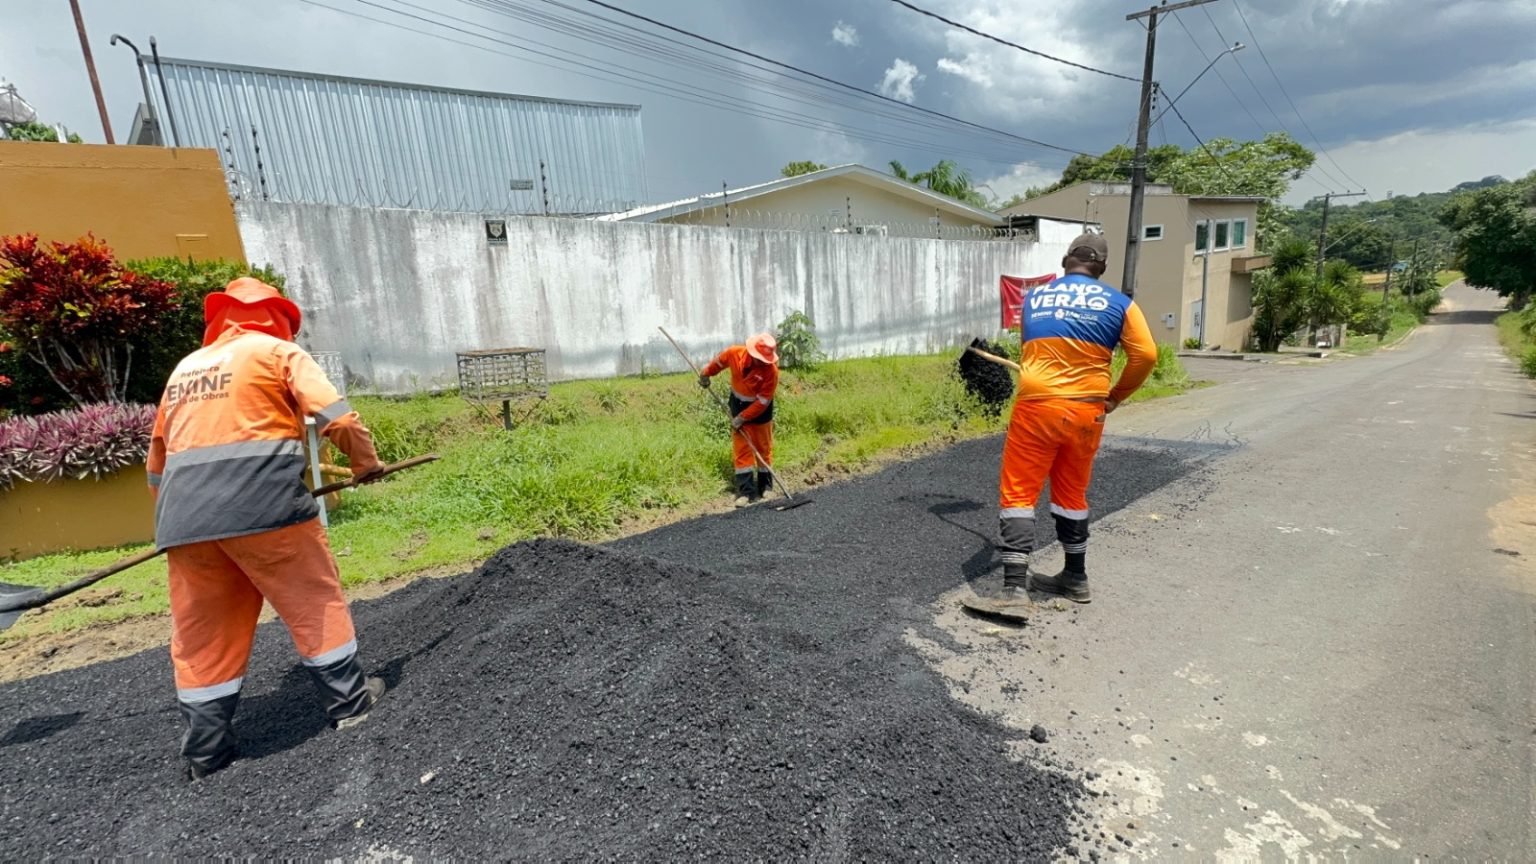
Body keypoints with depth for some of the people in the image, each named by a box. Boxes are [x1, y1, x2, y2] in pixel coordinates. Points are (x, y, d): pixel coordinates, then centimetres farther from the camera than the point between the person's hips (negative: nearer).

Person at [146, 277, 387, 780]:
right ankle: (348, 700, 18)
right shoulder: (277, 351, 6)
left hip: (185, 514, 6)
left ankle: (206, 754, 20)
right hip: (262, 501, -6)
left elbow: (158, 458, 27)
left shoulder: (184, 367, 24)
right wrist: (365, 462, 8)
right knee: (314, 603, 9)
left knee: (200, 635, 12)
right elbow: (337, 417, -7)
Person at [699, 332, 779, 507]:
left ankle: (766, 485, 24)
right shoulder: (734, 353, -20)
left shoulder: (771, 371, -28)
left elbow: (762, 401, -24)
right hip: (738, 404, 3)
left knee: (763, 448, 8)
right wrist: (706, 374, 17)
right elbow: (719, 362, 4)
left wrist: (742, 417, -22)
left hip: (760, 410, -2)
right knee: (741, 449, -1)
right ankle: (745, 490, 1)